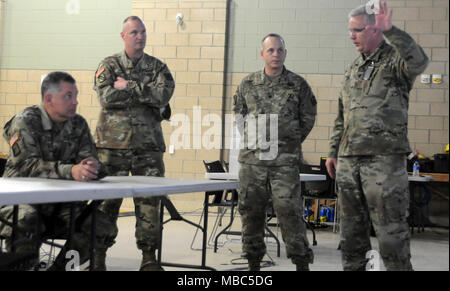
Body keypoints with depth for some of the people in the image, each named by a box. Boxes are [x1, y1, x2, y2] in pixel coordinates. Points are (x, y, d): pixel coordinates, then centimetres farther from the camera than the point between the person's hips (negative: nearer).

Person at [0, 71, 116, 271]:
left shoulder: (79, 124, 7)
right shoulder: (25, 122, -9)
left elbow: (91, 160, 0)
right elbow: (26, 165, -23)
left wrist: (92, 168, -27)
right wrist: (70, 171, -38)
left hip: (62, 202, 5)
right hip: (23, 198, -5)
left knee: (104, 227, -15)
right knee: (26, 221, -38)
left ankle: (60, 267, 4)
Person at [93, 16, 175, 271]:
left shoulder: (158, 67, 11)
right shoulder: (109, 66, 7)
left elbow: (164, 94, -9)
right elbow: (107, 97, -10)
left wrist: (128, 86, -10)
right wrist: (146, 92, -8)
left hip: (149, 145, 2)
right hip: (113, 144, -1)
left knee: (149, 201, 2)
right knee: (108, 200, 2)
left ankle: (149, 256, 12)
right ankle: (98, 255, 15)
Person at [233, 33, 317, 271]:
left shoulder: (298, 85, 1)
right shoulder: (247, 84, 6)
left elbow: (308, 118, 11)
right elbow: (239, 115, 18)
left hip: (285, 162, -2)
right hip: (251, 159, 3)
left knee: (289, 211, -6)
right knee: (251, 211, 8)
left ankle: (302, 262, 6)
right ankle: (253, 264, 20)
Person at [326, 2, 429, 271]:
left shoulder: (394, 60, -3)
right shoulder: (353, 69, 18)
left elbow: (418, 61, -29)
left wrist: (390, 31, -36)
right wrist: (333, 152, 18)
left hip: (384, 158, -7)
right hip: (348, 160, 7)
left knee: (391, 230, -4)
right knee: (352, 231, 13)